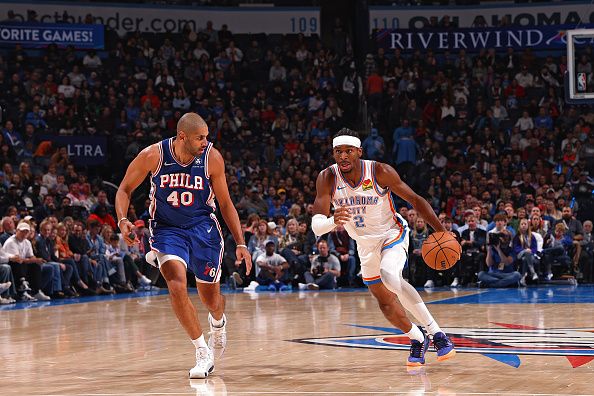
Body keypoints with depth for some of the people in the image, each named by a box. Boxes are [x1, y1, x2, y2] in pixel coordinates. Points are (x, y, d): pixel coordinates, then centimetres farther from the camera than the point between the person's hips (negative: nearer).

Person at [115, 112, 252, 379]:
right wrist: (122, 220, -21)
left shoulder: (212, 158, -14)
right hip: (166, 228, -1)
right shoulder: (153, 155, -18)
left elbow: (225, 203, -2)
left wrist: (240, 243, -4)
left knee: (210, 297, 10)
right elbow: (125, 189, -3)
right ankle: (203, 353, -12)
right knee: (177, 286, -24)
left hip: (203, 227, 1)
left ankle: (218, 322, 49)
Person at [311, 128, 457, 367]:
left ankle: (436, 333, -26)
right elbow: (316, 226, -29)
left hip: (392, 234, -4)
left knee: (389, 276, -33)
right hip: (365, 244, 4)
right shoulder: (327, 178, -21)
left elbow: (415, 200, -14)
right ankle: (418, 340, 39)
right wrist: (333, 221, -52)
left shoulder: (380, 172, -25)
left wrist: (441, 231, -20)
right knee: (386, 304, 13)